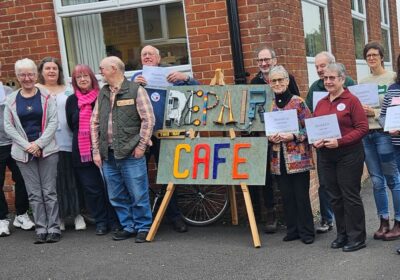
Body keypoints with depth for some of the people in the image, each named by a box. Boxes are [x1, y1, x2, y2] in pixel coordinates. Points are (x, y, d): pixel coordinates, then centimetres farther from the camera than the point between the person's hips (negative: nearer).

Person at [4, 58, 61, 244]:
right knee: (34, 193, 4)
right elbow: (8, 126, 2)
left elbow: (53, 122, -3)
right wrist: (26, 145, -8)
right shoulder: (11, 100, 6)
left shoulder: (46, 96, 1)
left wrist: (39, 144, -12)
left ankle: (54, 229, 5)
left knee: (49, 191, 0)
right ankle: (41, 229, 8)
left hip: (47, 150, -2)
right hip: (23, 152, 2)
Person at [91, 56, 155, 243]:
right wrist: (96, 151, 7)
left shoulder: (135, 90, -3)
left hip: (131, 154, -6)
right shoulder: (102, 94, 14)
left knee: (138, 194, -2)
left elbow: (148, 119, -7)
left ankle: (143, 227, 13)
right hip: (108, 155, 6)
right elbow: (94, 123, 14)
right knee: (116, 197, 11)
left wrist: (141, 146, -10)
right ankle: (128, 227, 24)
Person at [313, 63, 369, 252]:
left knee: (350, 196, 0)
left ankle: (357, 237, 10)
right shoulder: (320, 103, 11)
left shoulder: (351, 100, -7)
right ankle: (342, 234, 25)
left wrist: (339, 142, -21)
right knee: (335, 197, 12)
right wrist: (315, 141, -4)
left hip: (349, 155, -6)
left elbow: (362, 128, -13)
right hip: (326, 156, 6)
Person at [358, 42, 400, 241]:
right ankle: (384, 222, 19)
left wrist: (375, 113, -16)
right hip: (366, 134, 5)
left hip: (384, 133, -5)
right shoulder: (362, 82, 13)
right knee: (376, 181, 9)